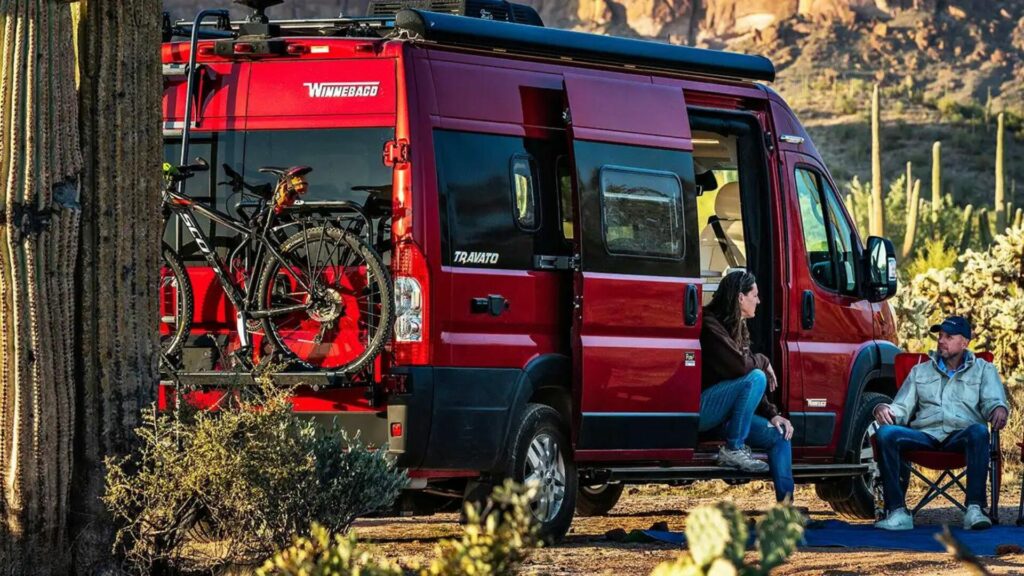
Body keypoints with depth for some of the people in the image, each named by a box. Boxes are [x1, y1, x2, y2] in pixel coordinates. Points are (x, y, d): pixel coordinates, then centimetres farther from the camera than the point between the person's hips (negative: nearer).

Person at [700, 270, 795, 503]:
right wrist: (764, 362, -5)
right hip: (698, 408, -9)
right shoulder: (710, 325, -14)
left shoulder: (738, 328, 15)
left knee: (780, 435, -1)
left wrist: (772, 414, 3)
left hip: (724, 412, 9)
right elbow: (740, 365, -26)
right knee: (756, 378, -27)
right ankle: (733, 450, -19)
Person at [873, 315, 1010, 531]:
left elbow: (993, 400, 6)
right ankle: (897, 512, -36)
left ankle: (975, 509, -46)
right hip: (925, 435, 2)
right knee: (886, 433, -28)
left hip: (960, 436, -2)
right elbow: (902, 408, 21)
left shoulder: (983, 370, 21)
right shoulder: (920, 371, 28)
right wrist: (884, 409, -3)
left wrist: (999, 409, -21)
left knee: (979, 432, -39)